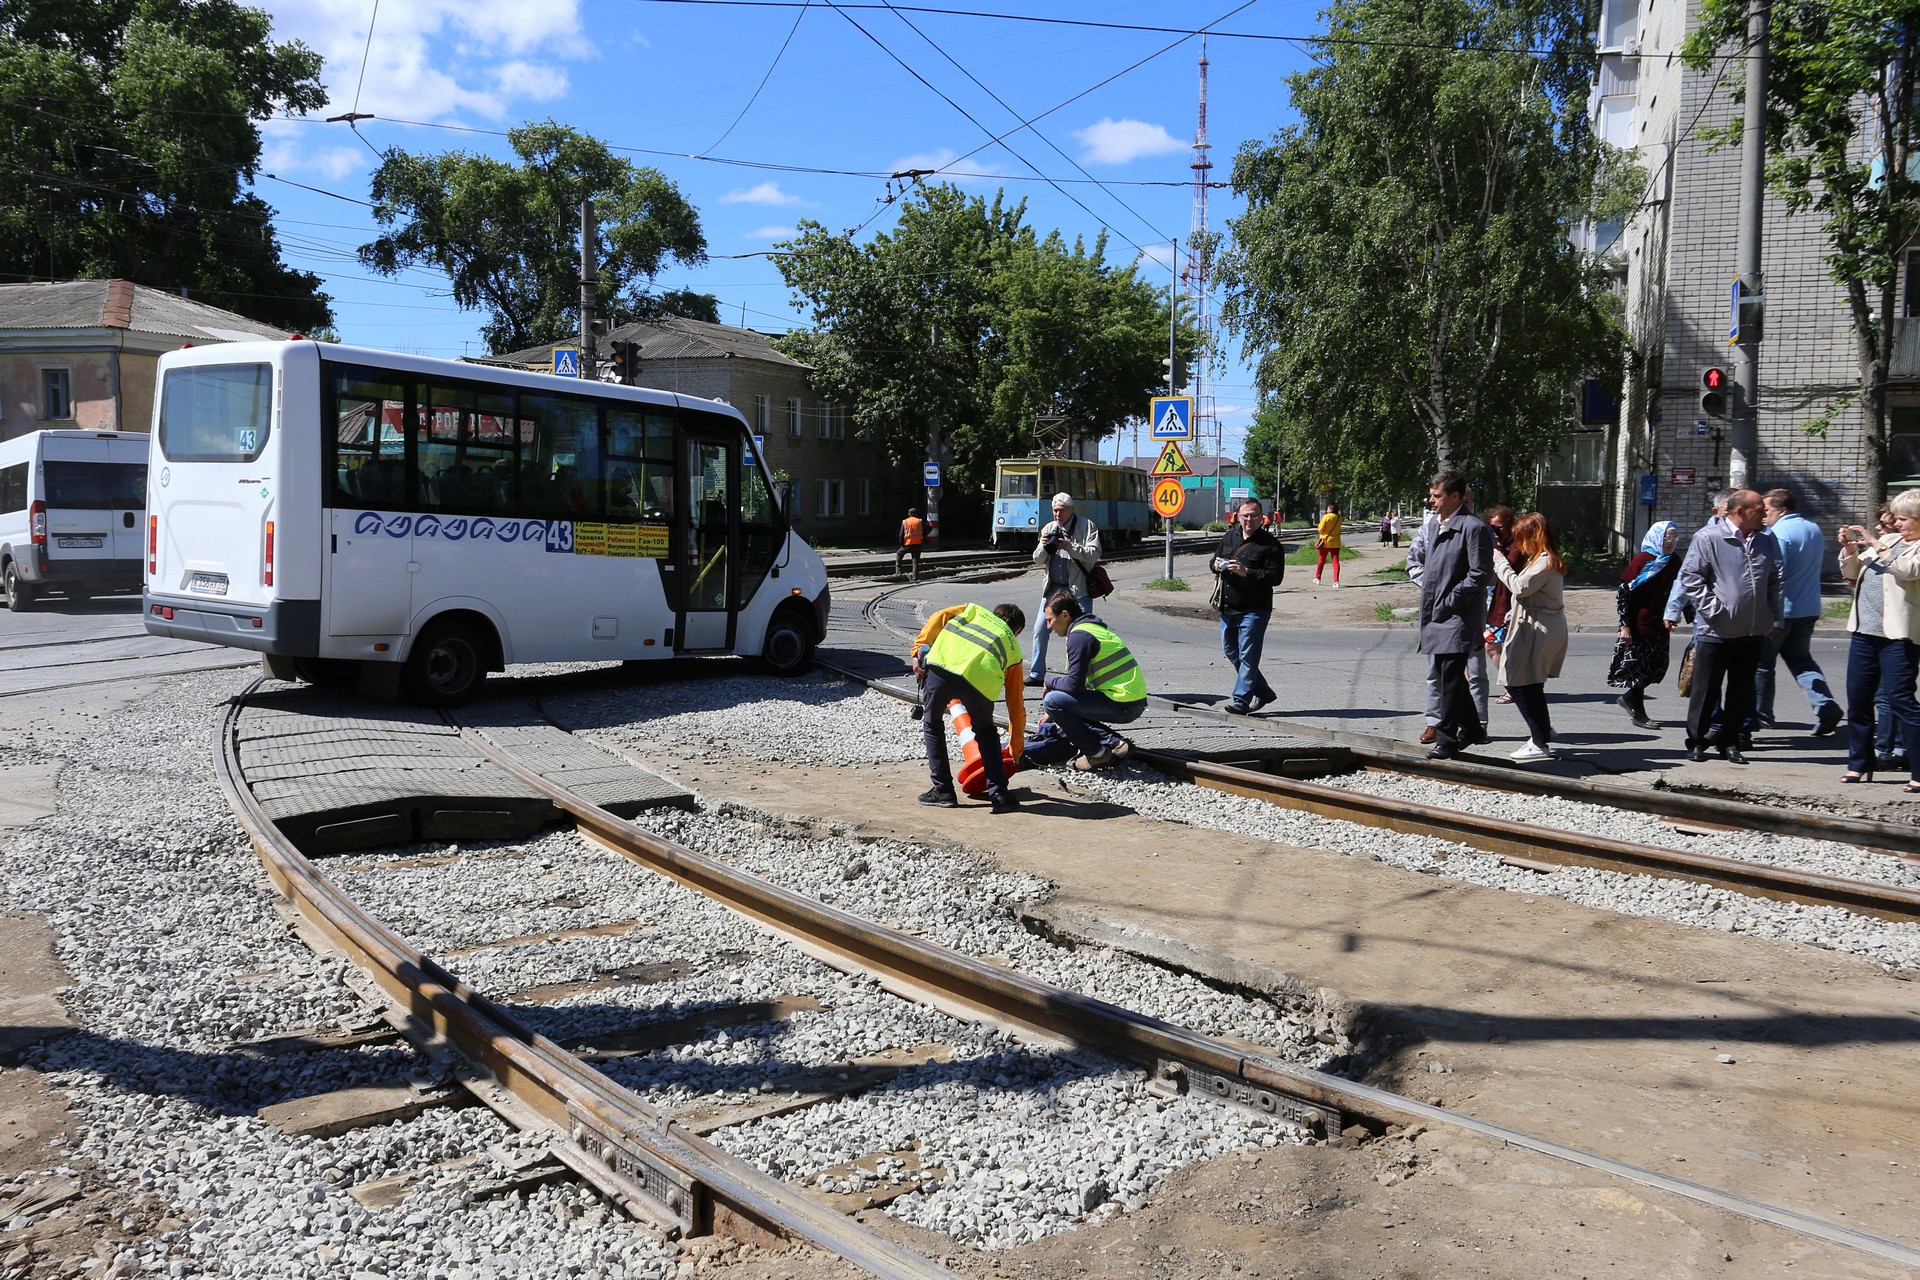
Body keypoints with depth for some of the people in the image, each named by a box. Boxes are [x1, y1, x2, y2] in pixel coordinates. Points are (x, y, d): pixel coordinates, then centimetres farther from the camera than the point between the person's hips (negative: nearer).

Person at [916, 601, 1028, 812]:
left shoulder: (975, 610, 38)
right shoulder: (1013, 648, 34)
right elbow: (1016, 705, 35)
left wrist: (918, 653, 16)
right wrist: (1016, 748, 44)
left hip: (941, 667, 0)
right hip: (979, 681, 0)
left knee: (932, 726, 26)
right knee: (986, 733, 28)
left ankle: (943, 791, 25)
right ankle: (999, 794, 20)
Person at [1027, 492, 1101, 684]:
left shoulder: (1086, 526, -1)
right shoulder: (1049, 528, 12)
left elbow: (1094, 553, -13)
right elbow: (1038, 560, 10)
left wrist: (1069, 546, -22)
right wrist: (1043, 546, -11)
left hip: (1078, 589, -4)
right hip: (1053, 588, 5)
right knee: (1040, 631, 3)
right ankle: (1036, 674, 13)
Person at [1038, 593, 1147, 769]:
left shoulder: (1079, 636, -13)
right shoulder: (1092, 627, 19)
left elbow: (1074, 684, -18)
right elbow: (1079, 680, 25)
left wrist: (1050, 683, 2)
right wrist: (1053, 713, 24)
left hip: (1122, 705, -10)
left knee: (1052, 700, -11)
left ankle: (1098, 752, -6)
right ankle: (1115, 743, 10)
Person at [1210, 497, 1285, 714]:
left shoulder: (1270, 544, -7)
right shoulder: (1228, 537, 12)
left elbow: (1275, 576, -14)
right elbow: (1213, 560, 23)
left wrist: (1246, 572, -24)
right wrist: (1216, 565, -2)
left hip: (1254, 609, -7)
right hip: (1228, 608, 7)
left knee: (1247, 654, -8)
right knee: (1231, 651, 13)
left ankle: (1241, 700, -4)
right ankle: (1263, 692, 25)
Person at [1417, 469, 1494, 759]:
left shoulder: (1473, 528, -13)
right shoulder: (1436, 524, 13)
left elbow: (1480, 575, -16)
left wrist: (1448, 601, -16)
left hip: (1458, 618, -9)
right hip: (1437, 616, 9)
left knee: (1451, 678, -6)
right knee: (1441, 675, 14)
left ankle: (1447, 740, 1)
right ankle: (1471, 728, 29)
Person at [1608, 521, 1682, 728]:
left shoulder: (1674, 562, 7)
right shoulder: (1643, 560, -11)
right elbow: (1622, 592, -12)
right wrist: (1624, 624, -15)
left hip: (1661, 625, 6)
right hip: (1639, 624, -6)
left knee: (1658, 666, 8)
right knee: (1638, 665, 0)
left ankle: (1629, 698, 26)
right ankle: (1639, 712, 11)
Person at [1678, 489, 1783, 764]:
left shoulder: (1767, 541, 9)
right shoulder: (1708, 538, -8)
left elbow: (1774, 580, 18)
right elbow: (1690, 576, -8)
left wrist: (1772, 615, 10)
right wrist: (1711, 608, -14)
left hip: (1754, 631, 5)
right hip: (1716, 631, -5)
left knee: (1742, 691, 11)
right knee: (1706, 689, 4)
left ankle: (1730, 741, 22)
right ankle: (1696, 741, 15)